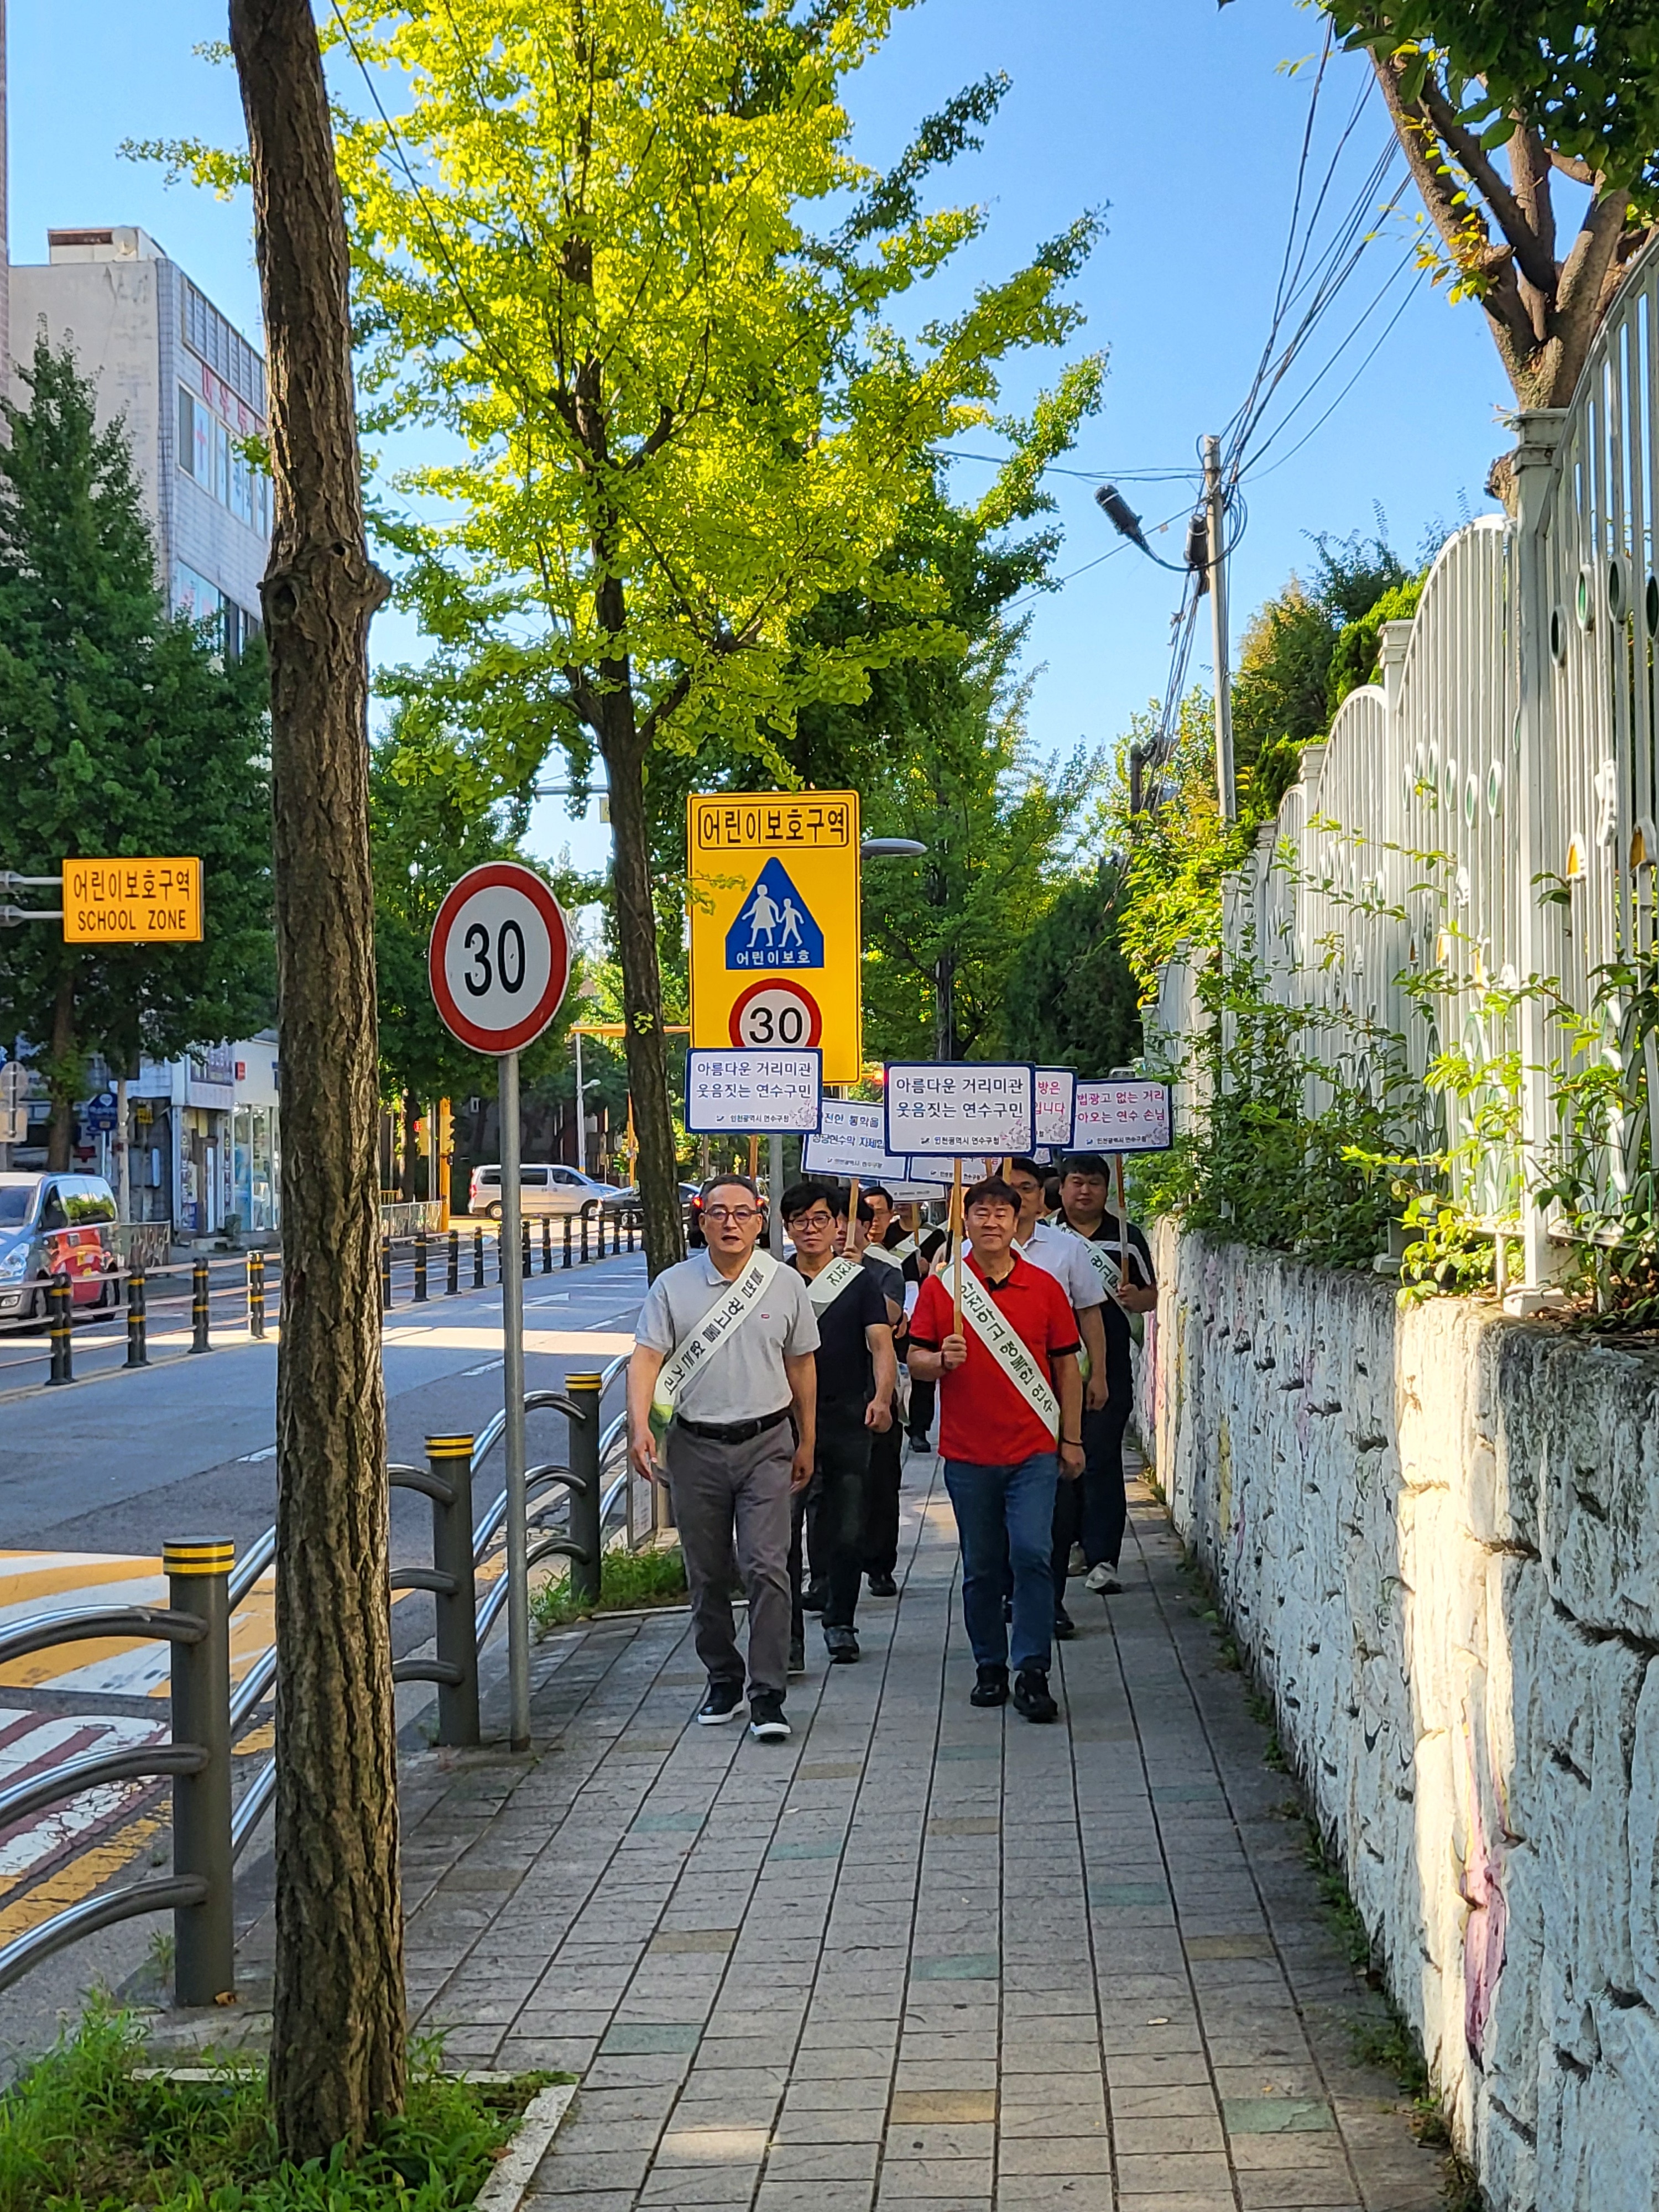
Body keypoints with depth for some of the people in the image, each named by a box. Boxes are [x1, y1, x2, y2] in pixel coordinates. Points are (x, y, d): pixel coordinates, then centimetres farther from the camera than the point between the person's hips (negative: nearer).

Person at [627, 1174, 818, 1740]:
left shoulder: (786, 1284, 4)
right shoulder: (673, 1286, 1)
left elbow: (801, 1365, 11)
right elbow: (646, 1358, -5)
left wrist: (806, 1443, 13)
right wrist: (640, 1425, -20)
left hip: (766, 1444, -1)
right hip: (696, 1445, 1)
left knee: (766, 1568, -11)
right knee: (707, 1575, 10)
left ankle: (768, 1695, -8)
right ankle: (723, 1681, 26)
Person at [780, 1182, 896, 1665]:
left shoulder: (860, 1281, 3)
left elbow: (881, 1344, -8)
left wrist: (882, 1397, -25)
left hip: (848, 1420, 0)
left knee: (846, 1530, 7)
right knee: (783, 1530, -7)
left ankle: (840, 1625, 21)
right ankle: (787, 1632, -3)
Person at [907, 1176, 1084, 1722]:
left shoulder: (1044, 1287, 4)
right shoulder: (940, 1287, 3)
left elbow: (1066, 1367, 9)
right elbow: (915, 1359, 5)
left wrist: (1072, 1439, 8)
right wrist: (942, 1360, -17)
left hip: (1033, 1451, -1)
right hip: (967, 1452, 1)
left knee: (1032, 1554, -12)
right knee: (981, 1567, 8)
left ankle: (1032, 1672, -7)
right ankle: (990, 1667, 22)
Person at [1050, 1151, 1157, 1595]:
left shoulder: (1126, 1238, 8)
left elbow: (1151, 1295, 13)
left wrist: (1134, 1298, -9)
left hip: (1109, 1364, -1)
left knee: (1102, 1457, -7)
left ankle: (1102, 1558, -8)